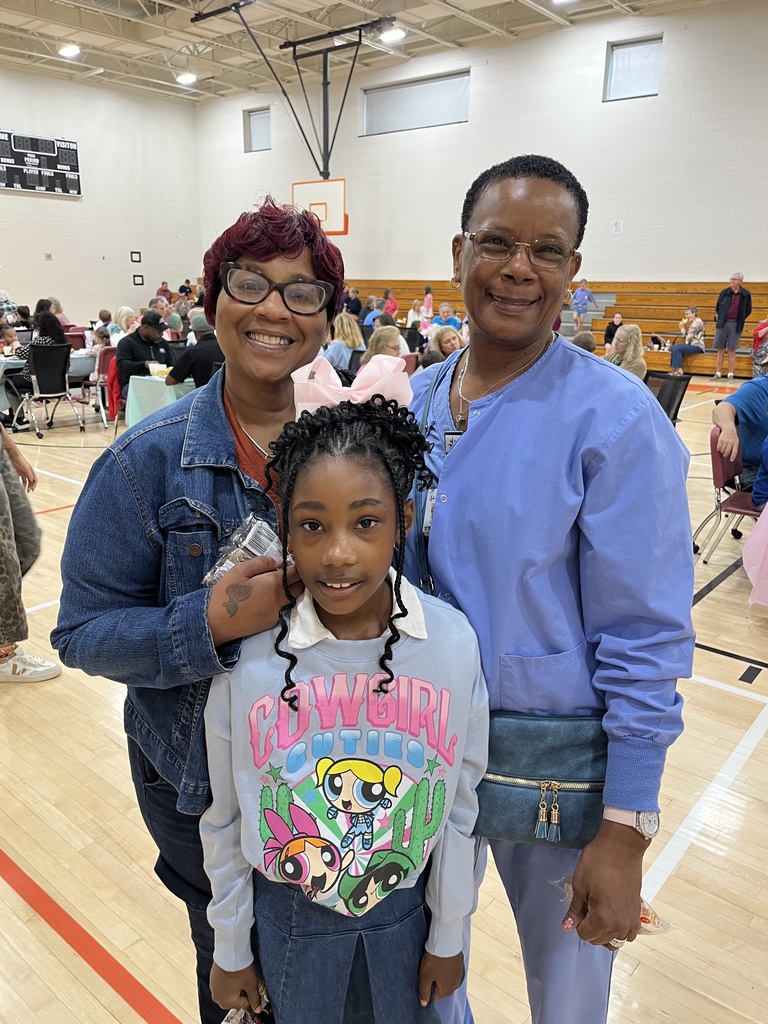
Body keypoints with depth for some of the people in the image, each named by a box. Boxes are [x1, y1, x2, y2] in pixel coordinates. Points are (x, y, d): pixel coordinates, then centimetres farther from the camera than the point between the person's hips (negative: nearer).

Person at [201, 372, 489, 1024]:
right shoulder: (249, 653, -22)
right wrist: (231, 951, 4)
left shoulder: (452, 642, -20)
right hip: (289, 917, 0)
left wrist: (448, 935, 3)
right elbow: (226, 819, -7)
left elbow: (460, 803, -7)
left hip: (406, 911, 1)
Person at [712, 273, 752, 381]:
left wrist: (740, 320, 6)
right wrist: (717, 319, 6)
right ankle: (718, 374, 12)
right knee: (720, 350, 5)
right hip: (722, 324, 2)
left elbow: (748, 310, 11)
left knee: (731, 351, 2)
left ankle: (730, 375, 8)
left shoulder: (746, 295, 0)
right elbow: (717, 307, 12)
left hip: (735, 325, -1)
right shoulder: (724, 292, 2)